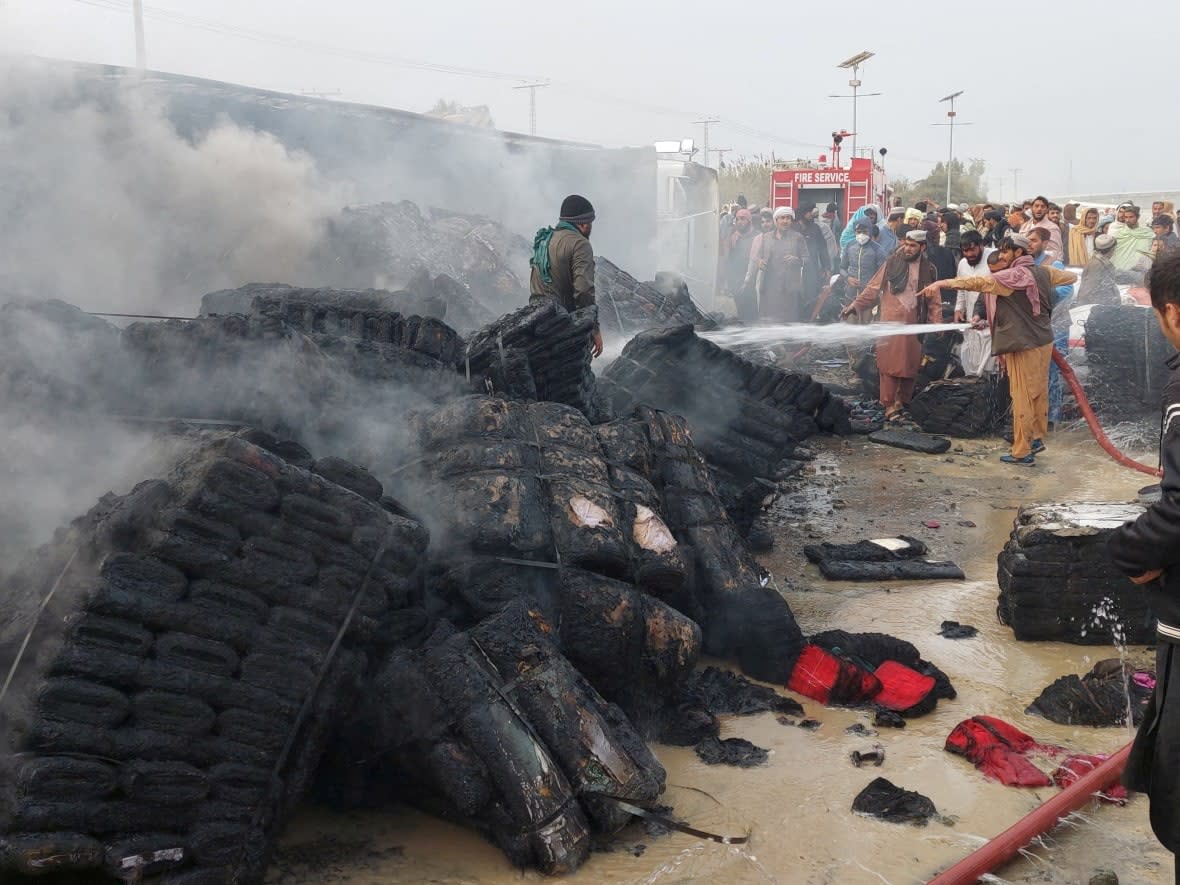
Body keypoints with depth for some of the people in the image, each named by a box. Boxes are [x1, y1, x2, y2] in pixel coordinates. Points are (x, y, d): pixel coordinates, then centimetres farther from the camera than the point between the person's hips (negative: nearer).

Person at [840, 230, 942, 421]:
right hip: (891, 321, -2)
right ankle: (889, 405, 1)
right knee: (889, 363, -4)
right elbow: (873, 288, 1)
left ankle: (901, 401, 19)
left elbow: (934, 300, 7)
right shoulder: (891, 263, 0)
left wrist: (937, 323, -3)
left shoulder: (927, 270, 6)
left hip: (914, 324, 2)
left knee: (910, 364, 5)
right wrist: (855, 305, -6)